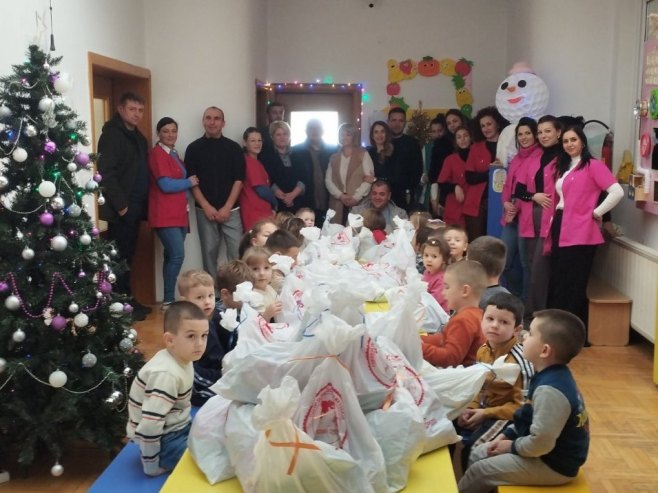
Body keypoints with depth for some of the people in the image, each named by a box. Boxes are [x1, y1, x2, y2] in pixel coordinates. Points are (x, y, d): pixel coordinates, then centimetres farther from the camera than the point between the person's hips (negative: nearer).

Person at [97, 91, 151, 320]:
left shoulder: (138, 137, 17)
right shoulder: (111, 135, -10)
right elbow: (106, 173, -19)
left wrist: (143, 203, 11)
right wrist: (120, 204, -20)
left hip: (136, 207, 8)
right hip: (120, 209, -8)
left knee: (127, 256, 13)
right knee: (119, 257, -3)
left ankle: (128, 300, 20)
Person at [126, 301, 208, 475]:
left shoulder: (182, 359, -2)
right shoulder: (166, 375, -30)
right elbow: (150, 425, -31)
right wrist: (151, 465, -23)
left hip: (176, 428, 9)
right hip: (164, 440, -9)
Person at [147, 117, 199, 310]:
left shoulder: (174, 154, 18)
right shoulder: (157, 154, -10)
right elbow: (166, 185, -18)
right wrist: (189, 182, -5)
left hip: (178, 213, 8)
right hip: (165, 215, -8)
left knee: (172, 256, 9)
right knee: (177, 255, -14)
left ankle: (170, 298, 14)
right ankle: (168, 300, -6)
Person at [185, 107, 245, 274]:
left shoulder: (234, 148, 5)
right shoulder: (194, 148, 5)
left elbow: (239, 180, 1)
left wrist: (227, 207, -8)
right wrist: (206, 206, -9)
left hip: (231, 209, 0)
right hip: (205, 210, 0)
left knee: (236, 251, -4)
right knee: (209, 252, 4)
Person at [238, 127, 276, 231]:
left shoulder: (254, 162, 15)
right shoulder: (250, 162, -14)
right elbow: (262, 190, -16)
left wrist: (271, 206, 8)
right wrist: (275, 204, 0)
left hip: (262, 213, 10)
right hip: (256, 216, -10)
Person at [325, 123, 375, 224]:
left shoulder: (363, 154, 6)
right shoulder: (334, 157, 16)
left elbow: (369, 180, -3)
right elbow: (328, 180, 9)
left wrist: (355, 197, -12)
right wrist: (340, 195, -7)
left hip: (358, 203, -3)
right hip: (337, 203, 3)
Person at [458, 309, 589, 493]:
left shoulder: (549, 390, -31)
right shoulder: (554, 377, 2)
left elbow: (540, 443, -31)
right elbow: (532, 417, 16)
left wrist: (512, 446, -13)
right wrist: (507, 434, 7)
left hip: (553, 465, -10)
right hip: (547, 454, 10)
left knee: (479, 471, -8)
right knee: (478, 454, 13)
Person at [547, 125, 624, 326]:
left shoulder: (593, 165, -5)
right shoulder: (562, 167, 18)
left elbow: (617, 192, -16)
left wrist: (596, 213, -10)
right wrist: (552, 225, 12)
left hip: (580, 233, -8)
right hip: (560, 230, 8)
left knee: (574, 284, -3)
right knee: (558, 281, 12)